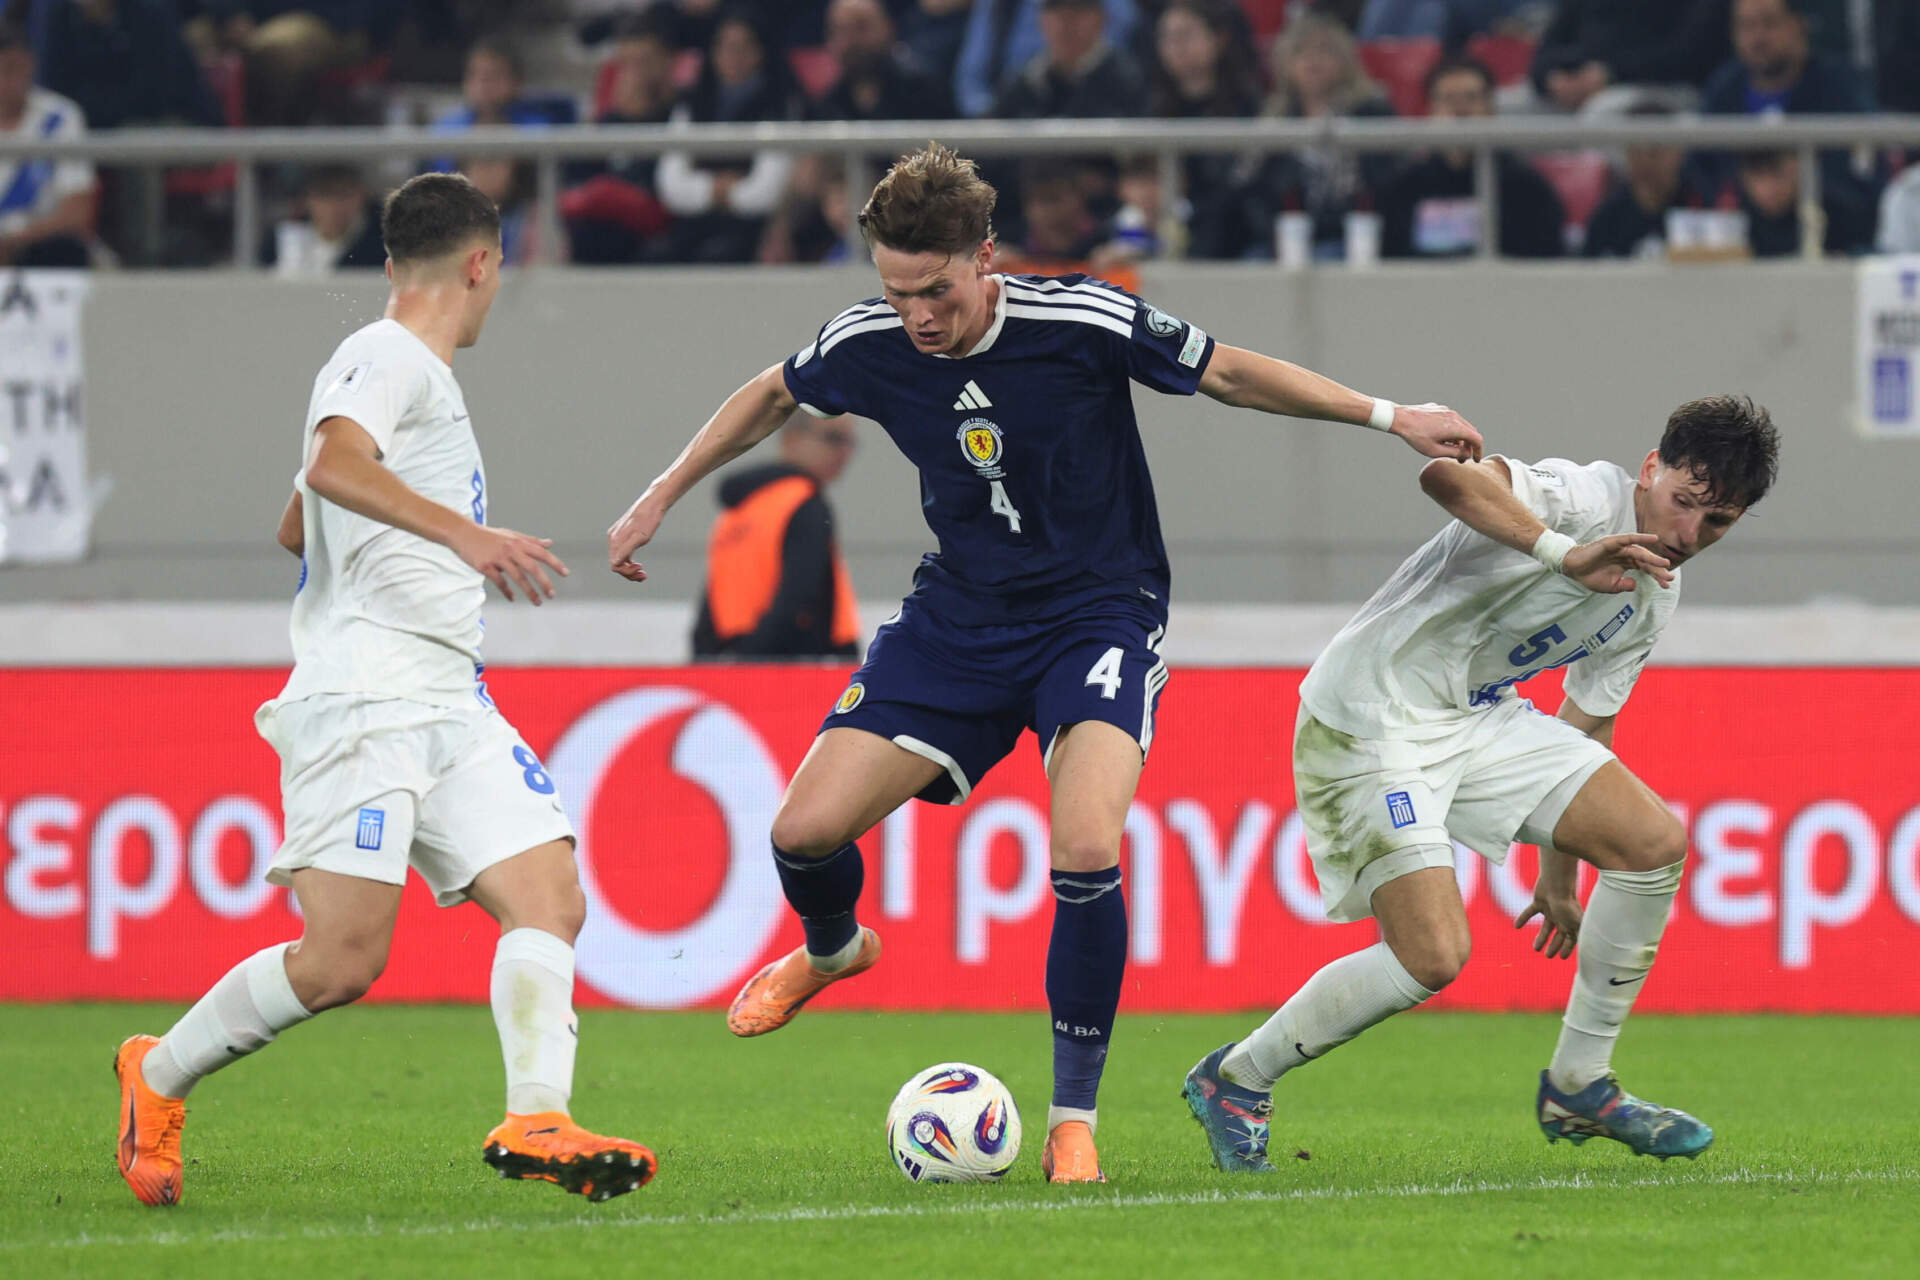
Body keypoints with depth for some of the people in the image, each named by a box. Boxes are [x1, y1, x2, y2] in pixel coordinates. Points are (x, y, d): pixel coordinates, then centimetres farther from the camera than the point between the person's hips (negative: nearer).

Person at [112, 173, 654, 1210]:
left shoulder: (423, 377, 24)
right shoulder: (388, 359, -4)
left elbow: (296, 529, 36)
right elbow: (332, 464, -26)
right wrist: (461, 533, -33)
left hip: (451, 703, 10)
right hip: (364, 697, -10)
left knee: (549, 900, -9)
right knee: (341, 962, -13)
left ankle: (535, 1122, -22)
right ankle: (160, 1077, 7)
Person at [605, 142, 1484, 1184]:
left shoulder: (1084, 324, -21)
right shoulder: (867, 345, -11)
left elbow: (1227, 373, -7)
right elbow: (774, 396, 12)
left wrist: (1389, 416, -7)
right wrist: (661, 497, 15)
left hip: (1098, 610, -4)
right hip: (958, 618, 4)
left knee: (1087, 856, -26)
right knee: (804, 833, -5)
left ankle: (1073, 1123, -9)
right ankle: (831, 952, 35)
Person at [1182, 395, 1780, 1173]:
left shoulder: (1653, 599, 8)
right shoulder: (1586, 497, -20)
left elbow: (1585, 722, 21)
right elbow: (1445, 474, -39)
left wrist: (1558, 873, 25)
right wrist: (1563, 554, -50)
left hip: (1483, 721, 9)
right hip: (1372, 721, -9)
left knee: (1656, 839, -3)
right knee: (1434, 956, -19)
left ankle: (1578, 1087, 9)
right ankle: (1235, 1082, 4)